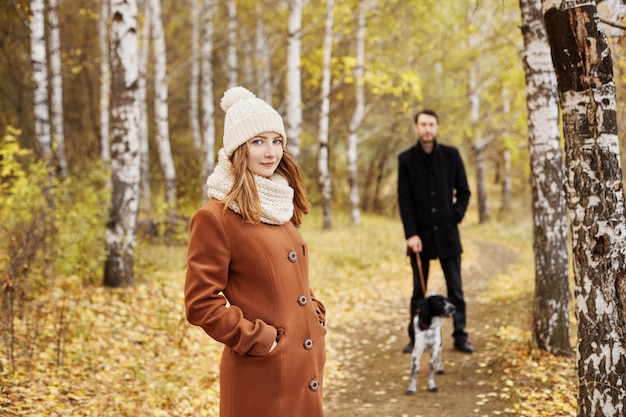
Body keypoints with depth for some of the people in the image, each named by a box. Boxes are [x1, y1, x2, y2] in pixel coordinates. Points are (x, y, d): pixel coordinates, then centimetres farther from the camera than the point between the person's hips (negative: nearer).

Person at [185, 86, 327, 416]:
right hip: (260, 378, -7)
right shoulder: (214, 218, -13)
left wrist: (316, 316, 7)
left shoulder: (281, 208, 10)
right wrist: (260, 339, -15)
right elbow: (200, 305, -14)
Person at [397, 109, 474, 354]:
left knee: (455, 289, 5)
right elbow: (404, 199, -3)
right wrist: (411, 234, -11)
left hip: (447, 233, 1)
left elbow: (464, 191, 9)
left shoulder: (451, 155, 3)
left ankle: (460, 336, 12)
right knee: (418, 291, 7)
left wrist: (457, 215, -6)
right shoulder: (406, 159, 0)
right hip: (420, 235, 0)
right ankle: (416, 338, 13)